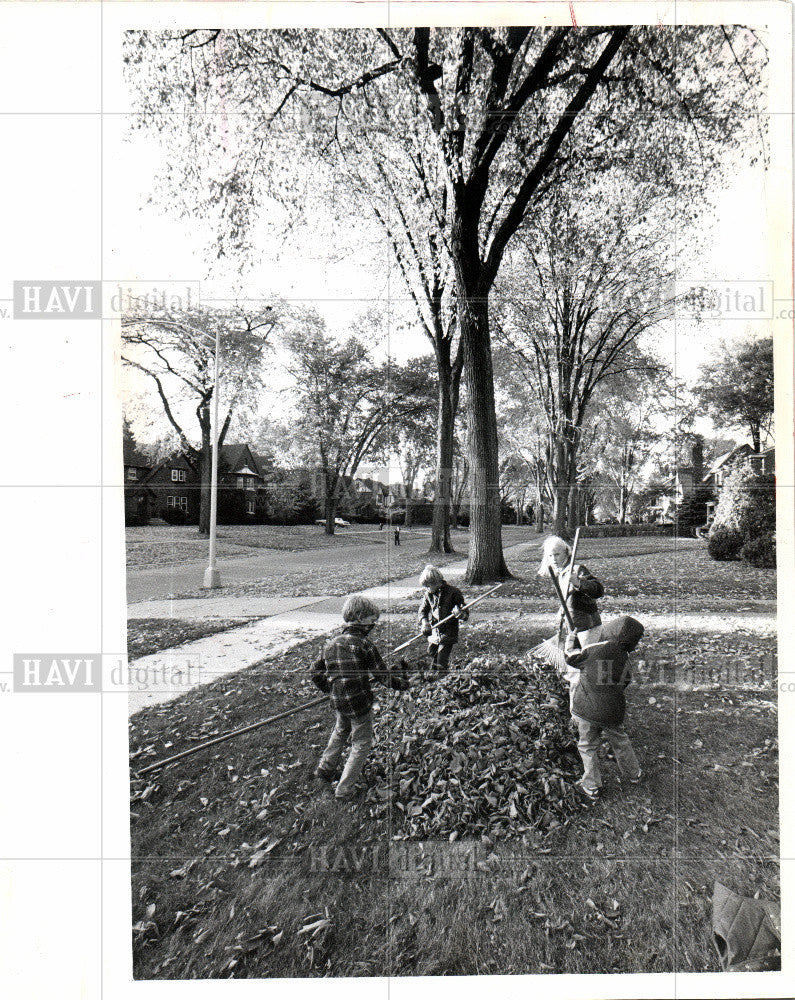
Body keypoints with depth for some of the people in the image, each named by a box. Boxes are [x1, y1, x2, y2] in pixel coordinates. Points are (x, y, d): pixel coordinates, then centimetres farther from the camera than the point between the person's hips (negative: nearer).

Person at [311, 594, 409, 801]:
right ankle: (344, 790, 19)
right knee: (361, 744, 13)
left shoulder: (331, 643, 0)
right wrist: (402, 684, 2)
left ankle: (326, 768, 46)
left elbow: (316, 673, 7)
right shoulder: (364, 644, -18)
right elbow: (382, 673, -13)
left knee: (340, 732, 32)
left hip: (338, 702, 6)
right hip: (360, 701, -6)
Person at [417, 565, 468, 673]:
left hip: (447, 635, -5)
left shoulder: (453, 592, -11)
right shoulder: (428, 595, 1)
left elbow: (466, 615, -6)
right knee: (433, 661, 14)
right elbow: (422, 611, 8)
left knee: (442, 664, -8)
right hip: (433, 635, 5)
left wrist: (459, 614, -29)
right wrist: (424, 622, -13)